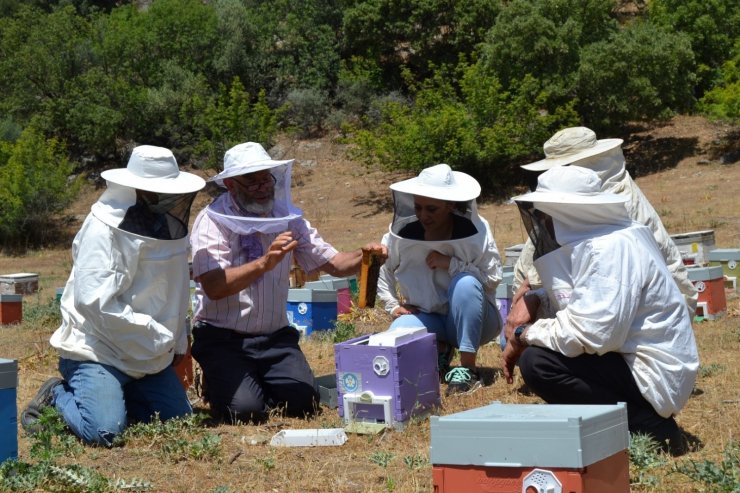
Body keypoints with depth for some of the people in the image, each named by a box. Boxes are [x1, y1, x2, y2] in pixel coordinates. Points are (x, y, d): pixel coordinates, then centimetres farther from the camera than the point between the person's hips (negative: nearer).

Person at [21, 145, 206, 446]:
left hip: (151, 356, 8)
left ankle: (110, 393, 21)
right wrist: (157, 336, -22)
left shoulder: (169, 227, 5)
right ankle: (58, 396, 8)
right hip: (98, 350, -8)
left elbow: (175, 294, 15)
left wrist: (178, 343, 9)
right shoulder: (104, 229, -19)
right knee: (103, 431, -23)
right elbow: (95, 301, -26)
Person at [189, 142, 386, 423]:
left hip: (275, 336, 5)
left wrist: (364, 257, -17)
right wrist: (265, 263, -36)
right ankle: (218, 383, 14)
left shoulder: (287, 218, 6)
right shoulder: (212, 221, -10)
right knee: (245, 410, -22)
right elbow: (214, 287, -24)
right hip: (222, 338, -4)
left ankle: (256, 382, 19)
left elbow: (334, 264, 4)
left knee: (304, 402, -14)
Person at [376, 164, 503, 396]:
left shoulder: (474, 230, -14)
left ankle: (468, 369, -27)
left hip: (472, 318, -2)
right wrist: (392, 305, 1)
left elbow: (492, 277, -16)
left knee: (465, 283, -35)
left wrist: (451, 264, -25)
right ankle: (439, 349, 6)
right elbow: (382, 269, 10)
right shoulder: (402, 230, -6)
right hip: (426, 318, 2)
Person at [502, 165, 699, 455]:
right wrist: (534, 299, 2)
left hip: (653, 374, -10)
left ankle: (649, 426, -11)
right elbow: (572, 297, 22)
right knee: (533, 344, 16)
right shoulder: (585, 239, 7)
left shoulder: (611, 249, -21)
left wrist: (524, 334, -15)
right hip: (627, 358, 10)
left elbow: (590, 333, -29)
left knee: (537, 362, -23)